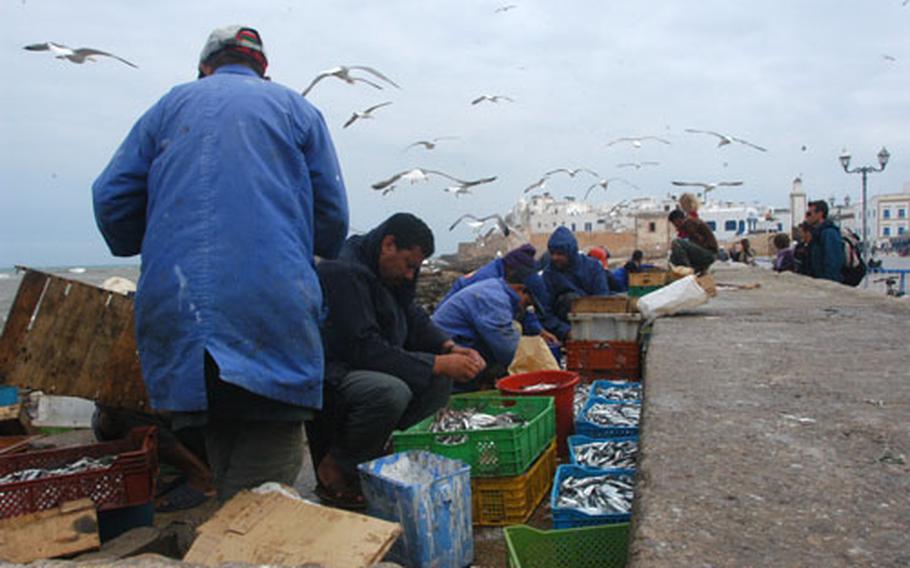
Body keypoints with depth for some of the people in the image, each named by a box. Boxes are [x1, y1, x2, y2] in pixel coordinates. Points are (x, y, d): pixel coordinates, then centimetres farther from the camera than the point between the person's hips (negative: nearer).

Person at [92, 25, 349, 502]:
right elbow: (332, 217, 9)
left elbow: (111, 198, 12)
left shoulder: (173, 103, 19)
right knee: (266, 473, -2)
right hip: (274, 311, -2)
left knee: (220, 454, 14)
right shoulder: (295, 108, 15)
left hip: (175, 312, 3)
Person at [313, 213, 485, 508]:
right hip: (324, 376, -9)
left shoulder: (390, 273, 8)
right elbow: (364, 349, -28)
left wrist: (451, 349, -5)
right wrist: (438, 364, -25)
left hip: (364, 368, 9)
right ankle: (332, 472, -11)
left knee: (440, 380, -5)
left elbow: (415, 320, 15)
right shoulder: (343, 272, -22)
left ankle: (372, 448, 0)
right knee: (391, 392, -36)